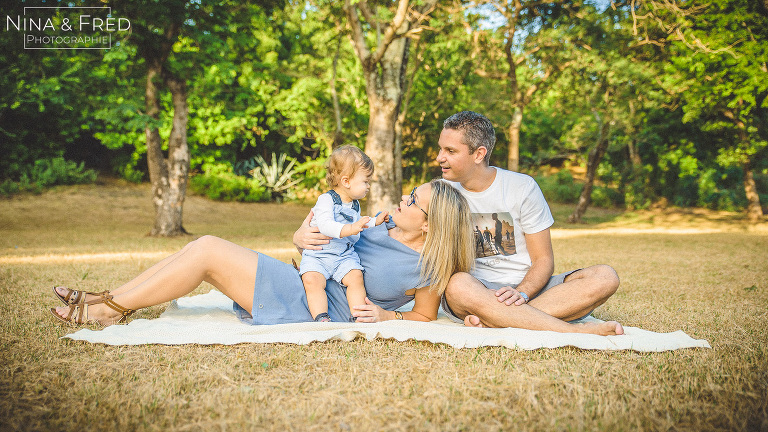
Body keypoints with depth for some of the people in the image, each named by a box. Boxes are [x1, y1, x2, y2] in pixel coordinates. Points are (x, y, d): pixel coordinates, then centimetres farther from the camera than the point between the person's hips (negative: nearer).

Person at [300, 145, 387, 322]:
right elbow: (325, 225, -29)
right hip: (317, 255, -5)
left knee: (355, 276, -22)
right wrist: (350, 229, -41)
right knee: (312, 280, -29)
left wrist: (374, 221, 26)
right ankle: (321, 317, -28)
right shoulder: (326, 200, -10)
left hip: (345, 256, 5)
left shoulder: (355, 205, 15)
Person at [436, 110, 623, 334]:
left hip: (528, 287, 2)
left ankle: (490, 320, -35)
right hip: (478, 290, -1)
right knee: (458, 284, -38)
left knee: (605, 277, -23)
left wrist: (521, 294, -21)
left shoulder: (523, 188, 1)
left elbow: (543, 260, 0)